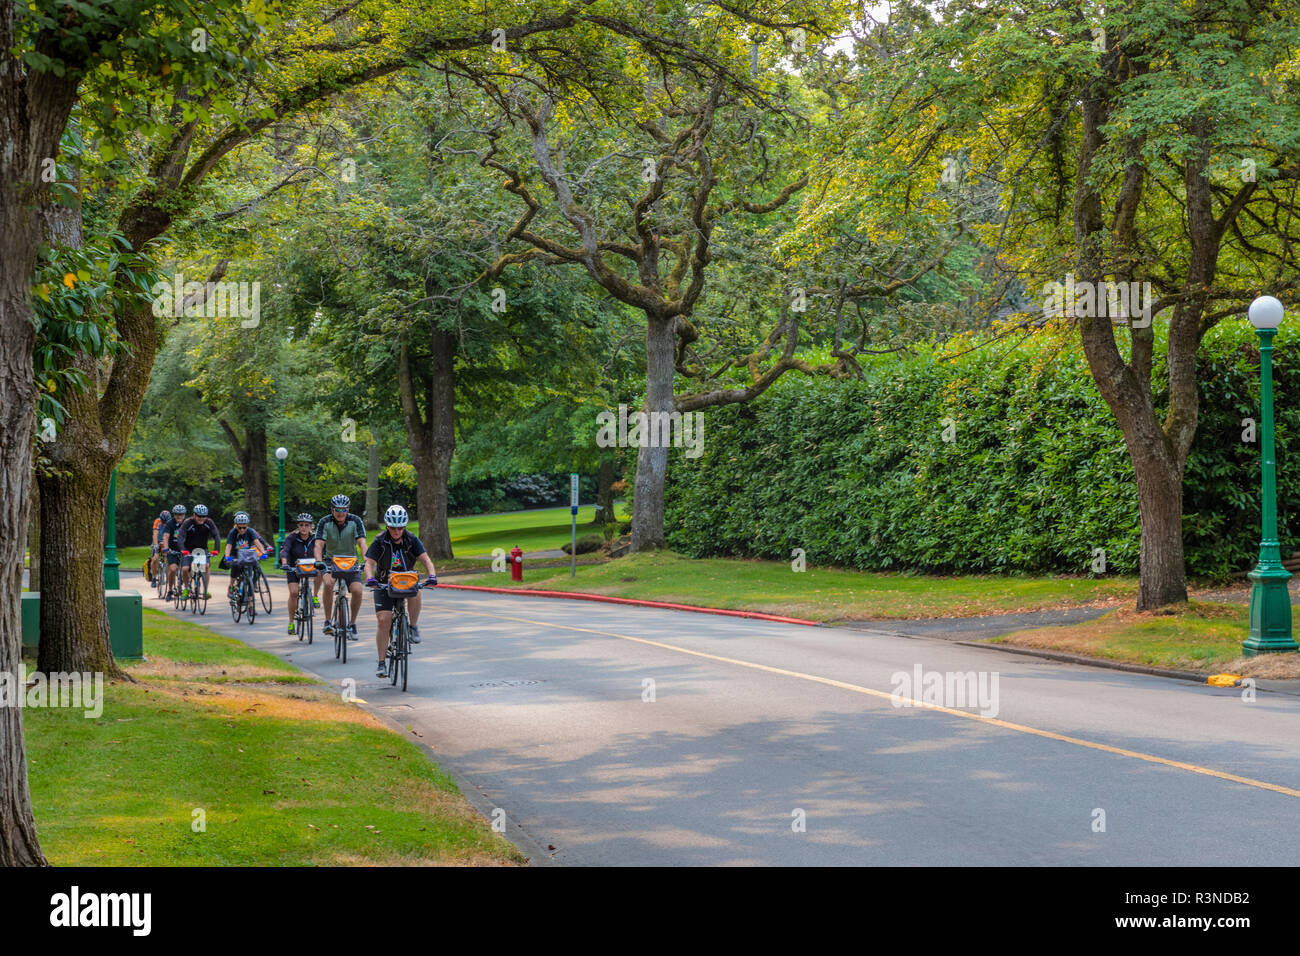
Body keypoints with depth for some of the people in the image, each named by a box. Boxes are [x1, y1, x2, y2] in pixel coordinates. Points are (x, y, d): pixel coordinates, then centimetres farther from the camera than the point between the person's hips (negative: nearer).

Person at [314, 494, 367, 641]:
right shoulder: (325, 522, -13)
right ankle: (328, 621, -21)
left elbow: (362, 542, -21)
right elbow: (319, 544, -21)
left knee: (357, 590, -20)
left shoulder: (355, 521, -13)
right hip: (331, 560, -1)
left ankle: (352, 624, 2)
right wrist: (319, 562, -39)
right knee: (328, 583, -31)